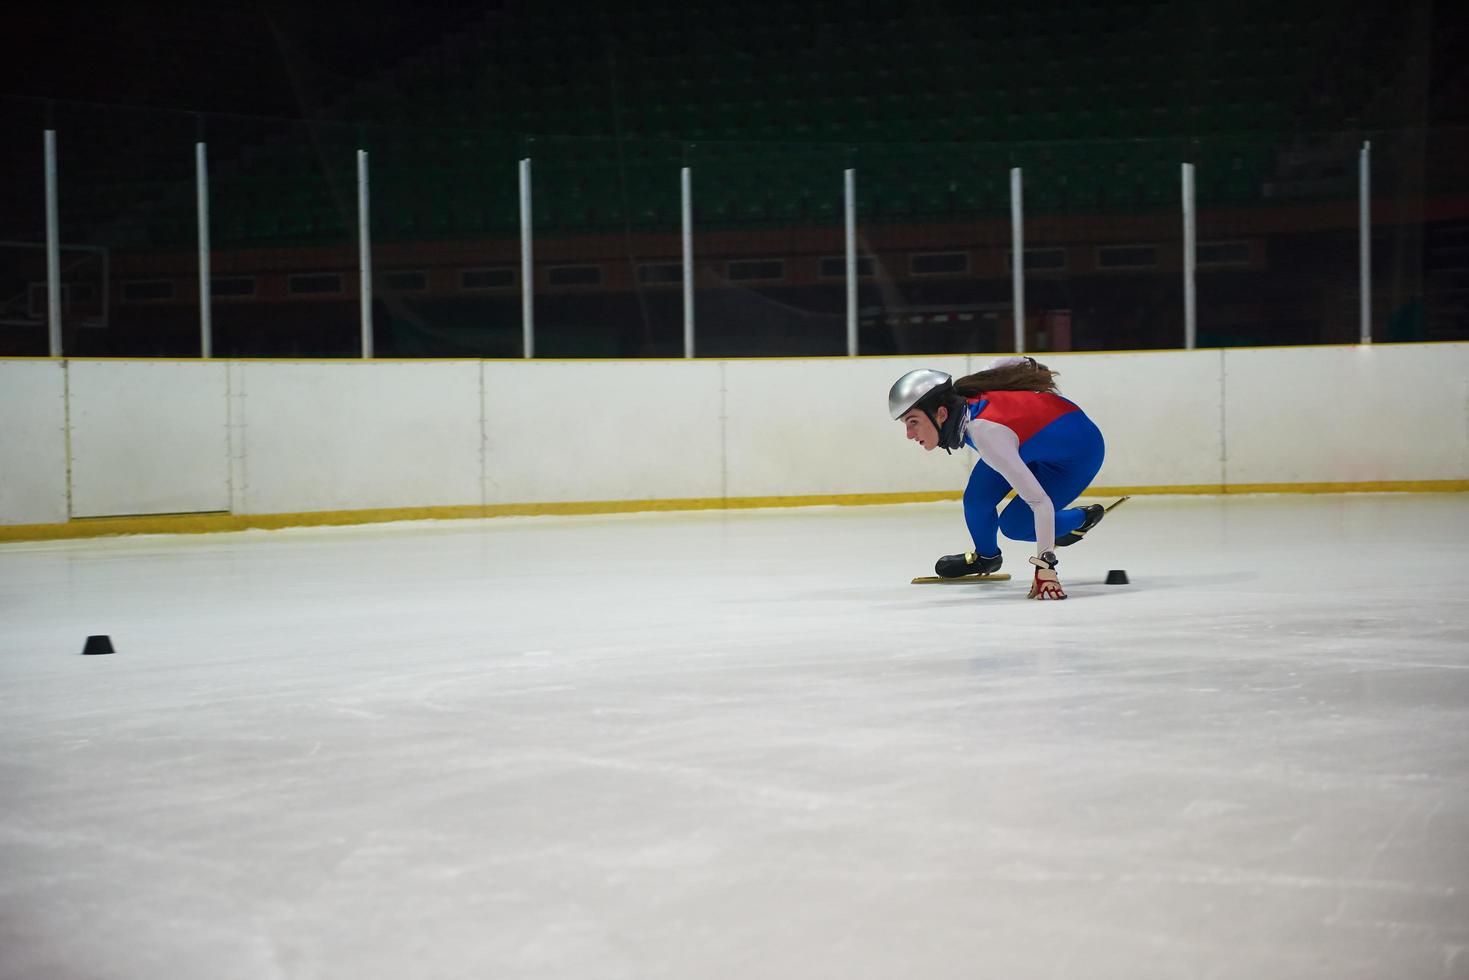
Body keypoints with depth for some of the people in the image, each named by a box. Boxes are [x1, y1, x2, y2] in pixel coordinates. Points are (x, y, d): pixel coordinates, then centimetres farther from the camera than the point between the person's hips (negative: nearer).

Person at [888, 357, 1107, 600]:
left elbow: (1040, 503, -42)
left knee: (1014, 526, -9)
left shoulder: (986, 433, -42)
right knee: (977, 501, -6)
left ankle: (1083, 518, 17)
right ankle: (985, 557, 24)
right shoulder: (956, 399, -20)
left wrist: (1044, 566, -45)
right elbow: (1006, 363, -1)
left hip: (1079, 452, -7)